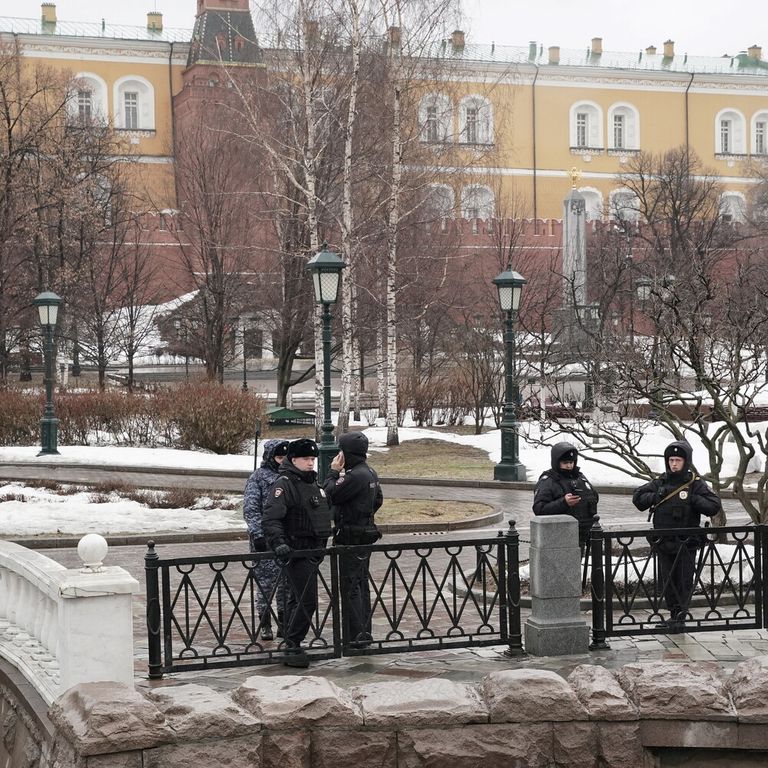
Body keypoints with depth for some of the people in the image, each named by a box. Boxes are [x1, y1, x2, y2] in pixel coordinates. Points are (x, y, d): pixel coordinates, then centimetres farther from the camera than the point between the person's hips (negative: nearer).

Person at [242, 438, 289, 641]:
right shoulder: (258, 477, -3)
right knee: (266, 580, -2)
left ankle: (283, 622, 16)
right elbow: (250, 509, -8)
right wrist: (258, 533, -17)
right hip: (266, 538, -5)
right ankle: (265, 625, 7)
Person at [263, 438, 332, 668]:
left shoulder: (312, 483, 16)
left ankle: (291, 646, 23)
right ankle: (292, 647, -8)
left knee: (296, 599, 15)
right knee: (306, 601, -13)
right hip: (296, 551, -9)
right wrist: (278, 543, -36)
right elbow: (270, 518, -24)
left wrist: (322, 545, 29)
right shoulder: (284, 484, -14)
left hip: (312, 552, 9)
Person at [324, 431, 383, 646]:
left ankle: (355, 636, -6)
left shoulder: (355, 476, -21)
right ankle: (364, 632, 22)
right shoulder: (370, 473, 11)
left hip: (352, 538, -10)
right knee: (361, 584, 15)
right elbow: (378, 499, 21)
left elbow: (332, 495, -16)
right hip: (365, 535, 10)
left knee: (350, 585, -7)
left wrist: (333, 472, -5)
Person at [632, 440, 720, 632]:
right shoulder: (660, 483, 8)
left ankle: (680, 617, -1)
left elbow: (714, 506, -9)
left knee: (684, 581, -3)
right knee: (667, 581, 10)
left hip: (686, 543, -4)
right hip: (663, 542, 4)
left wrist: (693, 500, -19)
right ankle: (673, 615, 20)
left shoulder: (696, 484, -3)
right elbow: (638, 497, 9)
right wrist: (656, 496, -5)